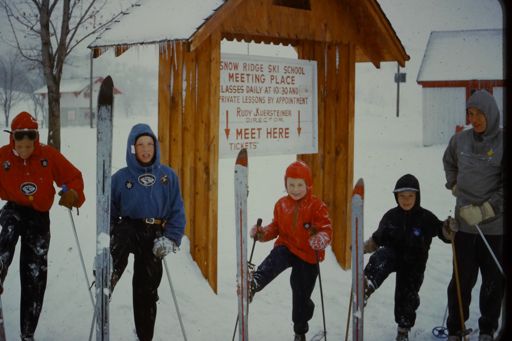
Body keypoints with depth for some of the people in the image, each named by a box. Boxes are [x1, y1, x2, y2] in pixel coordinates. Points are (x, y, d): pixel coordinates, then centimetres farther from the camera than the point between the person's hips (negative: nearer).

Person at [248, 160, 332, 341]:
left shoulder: (317, 206, -10)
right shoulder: (281, 205, 4)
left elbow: (326, 230, -15)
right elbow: (276, 227, 13)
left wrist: (321, 240, -37)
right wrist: (262, 233, -6)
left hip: (308, 255, -2)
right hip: (286, 247, 2)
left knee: (302, 297, 7)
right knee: (272, 263, -34)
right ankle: (254, 283, -62)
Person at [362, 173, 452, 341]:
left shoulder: (426, 218, -11)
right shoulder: (390, 217, -4)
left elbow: (444, 234, -9)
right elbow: (377, 240, 6)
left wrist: (448, 230, -32)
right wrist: (364, 247, -10)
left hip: (413, 265, -1)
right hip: (393, 255, 1)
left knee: (407, 297, 7)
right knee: (380, 258, -32)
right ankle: (367, 286, -54)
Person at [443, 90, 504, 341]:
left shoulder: (502, 143, -11)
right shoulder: (460, 140, 1)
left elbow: (505, 189, -13)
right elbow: (449, 162, 24)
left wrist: (484, 211, -19)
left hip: (495, 226, -2)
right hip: (464, 223, 2)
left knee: (494, 281, 9)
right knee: (462, 279, 7)